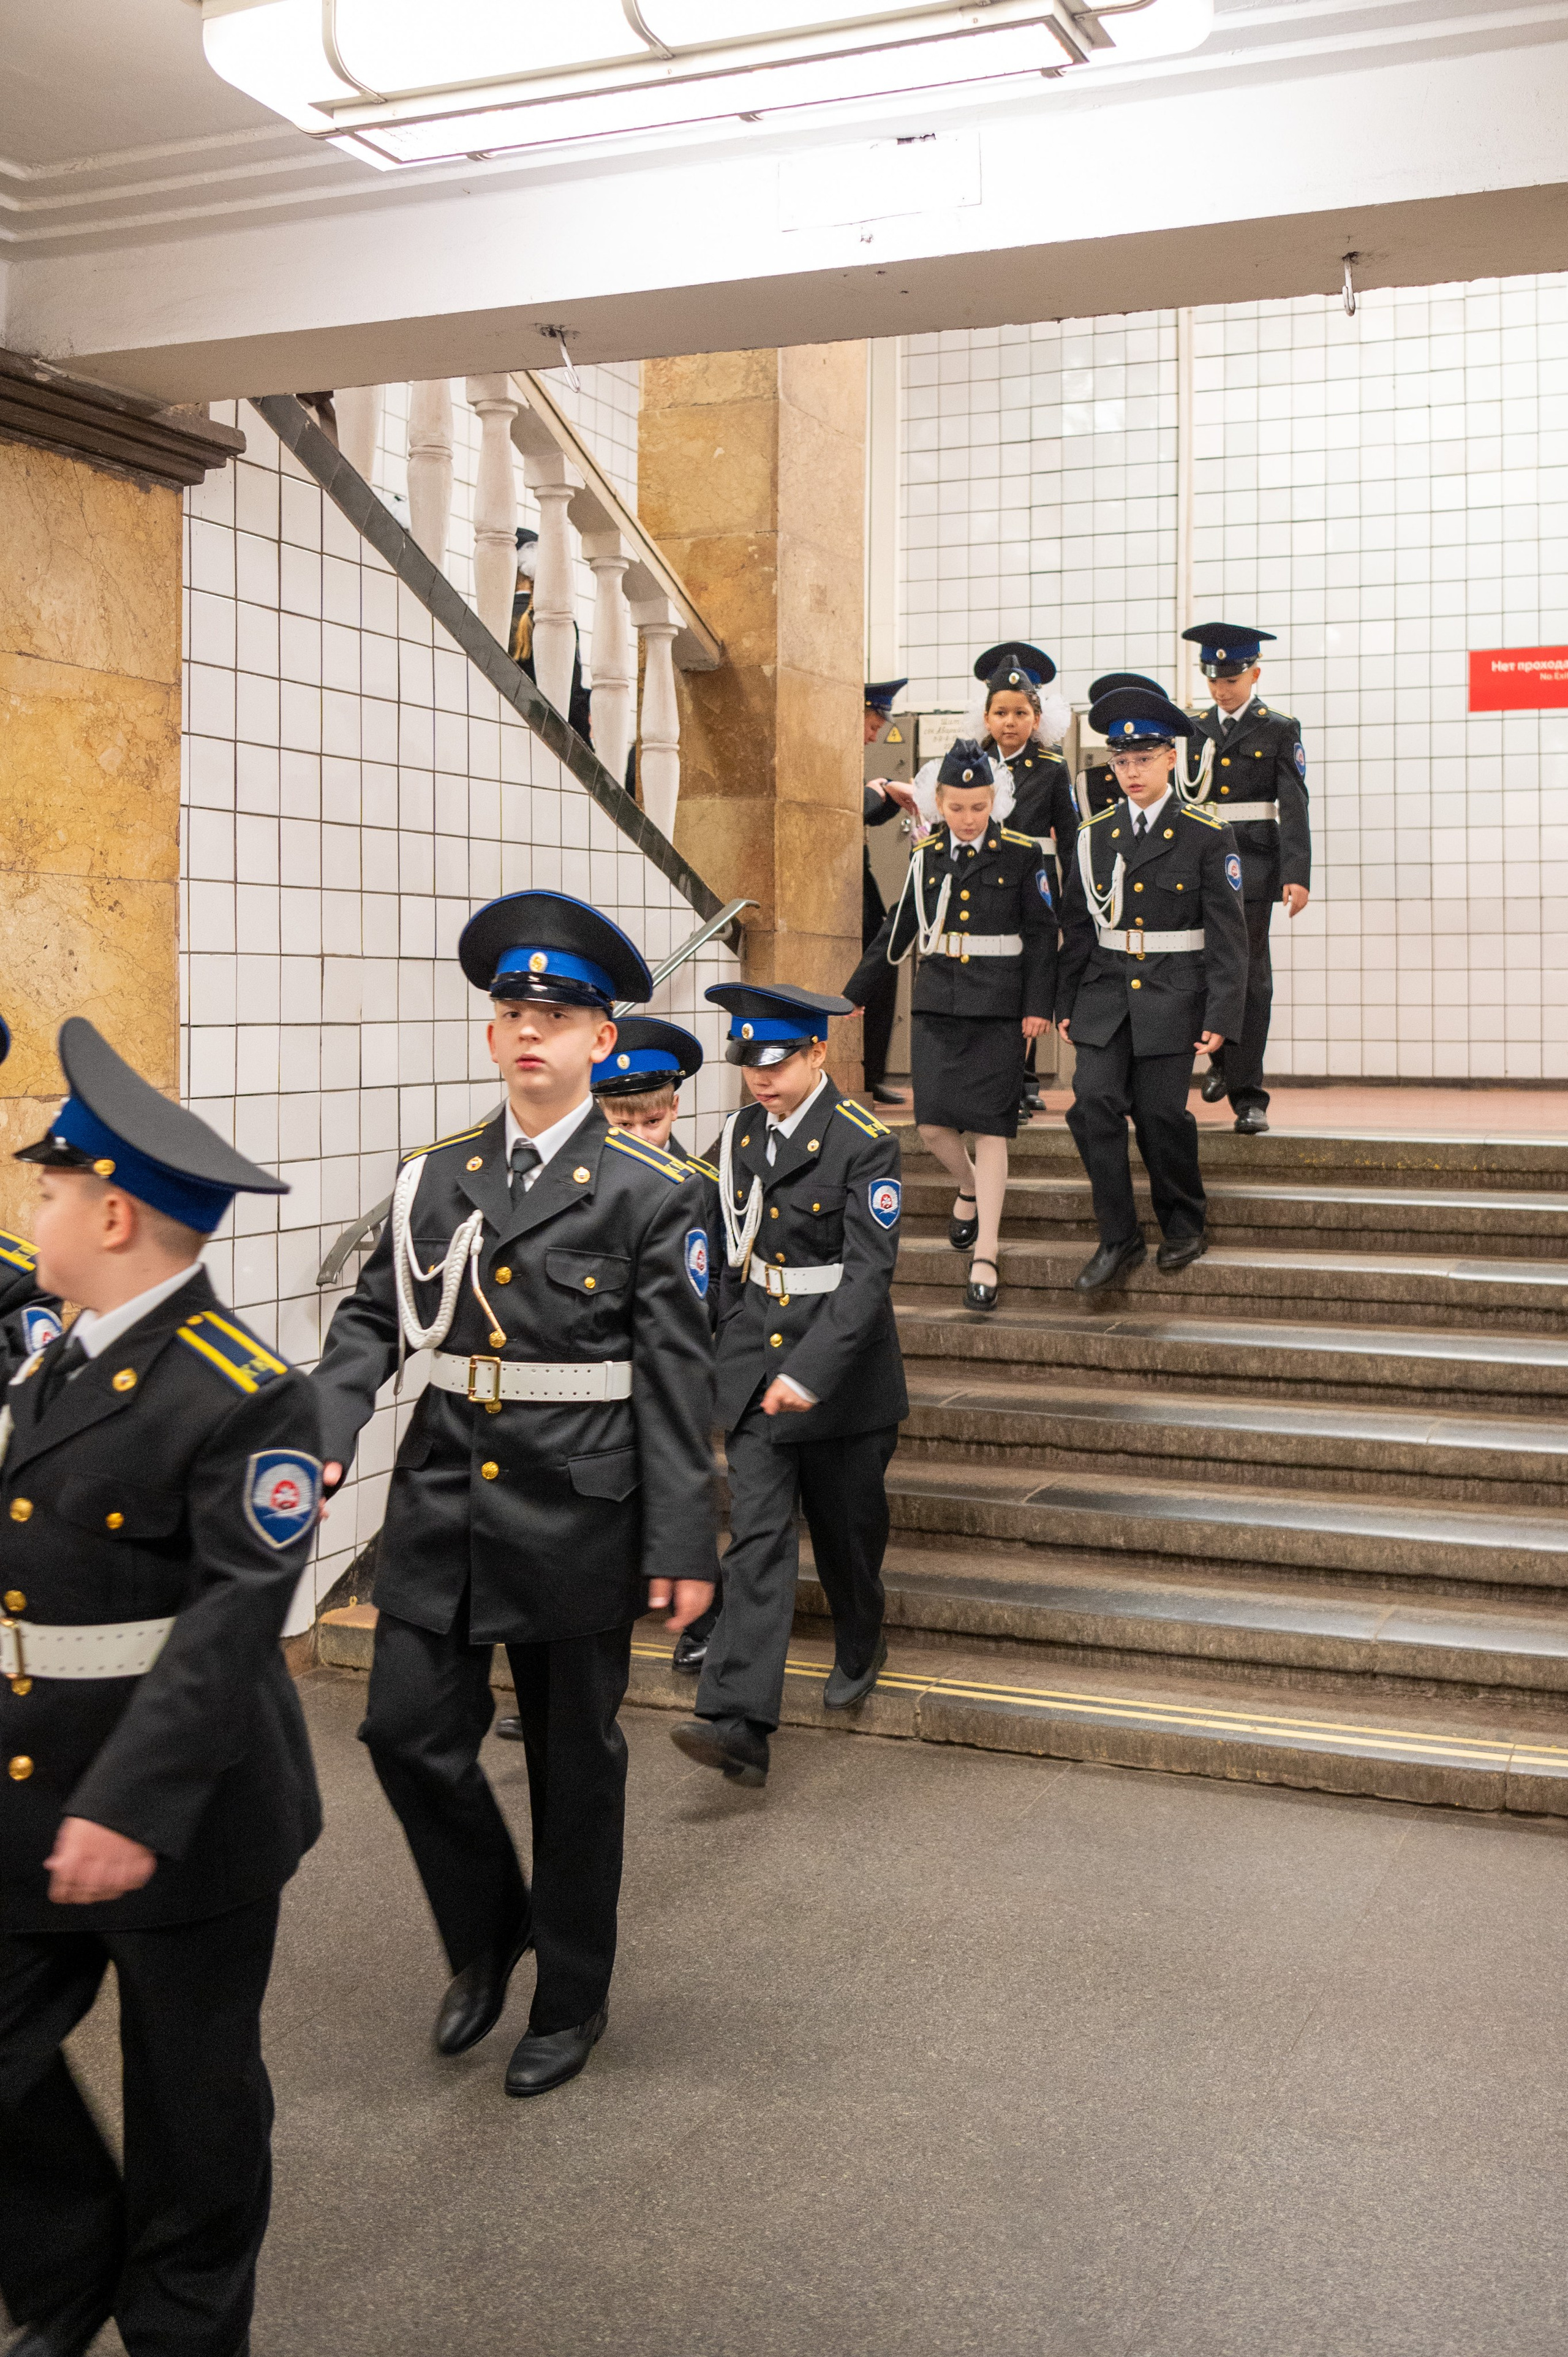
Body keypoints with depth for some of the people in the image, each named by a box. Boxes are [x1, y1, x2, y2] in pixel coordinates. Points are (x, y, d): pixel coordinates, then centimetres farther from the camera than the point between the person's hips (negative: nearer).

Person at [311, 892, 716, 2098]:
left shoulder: (651, 1192, -5)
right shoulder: (435, 1176, 6)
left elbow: (678, 1376, -7)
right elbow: (371, 1320, 7)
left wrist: (682, 1545, -10)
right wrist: (324, 1437, -12)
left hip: (577, 1517, -3)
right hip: (442, 1506, 4)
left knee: (575, 1761, 10)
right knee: (408, 1728, 2)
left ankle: (572, 1997, 30)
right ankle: (488, 1932, 31)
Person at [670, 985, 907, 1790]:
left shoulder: (866, 1144, -13)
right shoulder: (738, 1136, 5)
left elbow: (869, 1274, -20)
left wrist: (810, 1372, -27)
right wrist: (721, 1349, 15)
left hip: (843, 1374, -3)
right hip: (753, 1367, 3)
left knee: (846, 1532, 14)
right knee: (757, 1540, -5)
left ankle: (859, 1652, 43)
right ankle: (738, 1723, -11)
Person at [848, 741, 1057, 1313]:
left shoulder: (1024, 854, -2)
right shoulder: (926, 853, 7)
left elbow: (1042, 935, 0)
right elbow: (899, 928, 16)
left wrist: (1037, 1006, -8)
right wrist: (854, 991, 20)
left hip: (998, 1009, -3)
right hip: (937, 1006, 3)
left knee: (988, 1128, -6)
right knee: (933, 1124, -3)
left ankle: (985, 1261, -1)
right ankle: (970, 1190, 32)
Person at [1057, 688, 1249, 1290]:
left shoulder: (1207, 836, -2)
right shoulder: (1095, 834, 8)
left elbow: (1228, 933, -3)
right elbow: (1077, 925, 13)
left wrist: (1221, 1015, -10)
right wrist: (1066, 1003, 10)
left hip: (1172, 994, -3)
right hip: (1105, 992, 3)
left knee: (1160, 1111, -4)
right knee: (1094, 1104, -10)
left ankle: (1185, 1225, 22)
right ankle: (1118, 1239, 1)